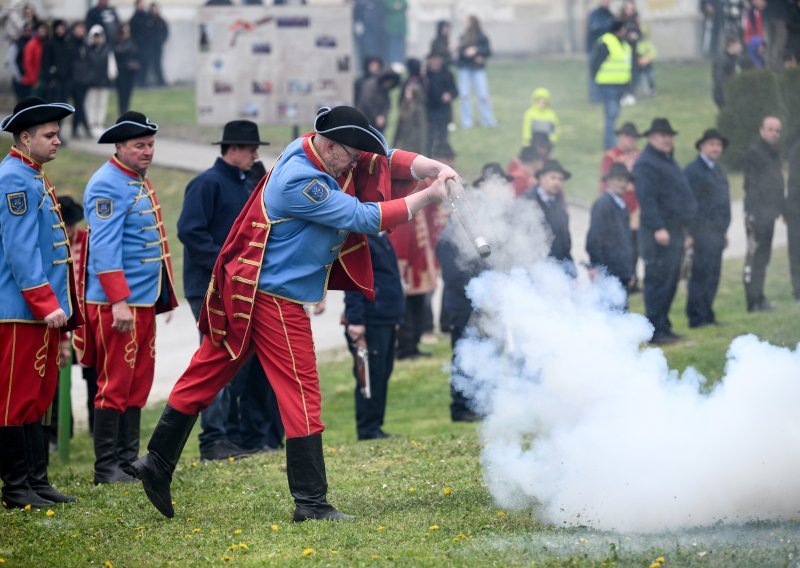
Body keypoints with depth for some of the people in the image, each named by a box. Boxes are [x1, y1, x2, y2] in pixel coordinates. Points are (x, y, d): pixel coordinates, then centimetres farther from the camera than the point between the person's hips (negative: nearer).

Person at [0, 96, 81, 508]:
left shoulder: (35, 179, 17)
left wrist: (61, 305, 19)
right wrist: (46, 304, -21)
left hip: (44, 310, 10)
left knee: (38, 399, 12)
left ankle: (37, 482, 18)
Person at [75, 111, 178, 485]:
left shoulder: (140, 182, 16)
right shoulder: (108, 185, -13)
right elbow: (105, 247, -20)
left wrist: (162, 297, 22)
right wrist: (119, 301, -26)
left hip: (144, 299, 9)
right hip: (117, 302, -9)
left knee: (139, 381, 12)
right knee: (116, 384, -5)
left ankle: (129, 460, 18)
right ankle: (106, 467, -1)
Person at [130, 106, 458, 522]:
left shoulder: (320, 153, 4)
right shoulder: (300, 180, -24)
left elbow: (385, 161, 7)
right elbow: (362, 218, -21)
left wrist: (436, 169, -7)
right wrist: (425, 198, -16)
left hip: (248, 292, 10)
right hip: (274, 299, -10)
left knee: (206, 376, 13)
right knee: (301, 392, -6)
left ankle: (157, 463, 20)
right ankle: (311, 503, -4)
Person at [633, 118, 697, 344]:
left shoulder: (668, 161, 20)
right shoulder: (646, 164, -12)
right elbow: (646, 198, -20)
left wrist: (684, 226, 24)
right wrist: (658, 228, -26)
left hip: (675, 230, 10)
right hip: (659, 232, -10)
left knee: (671, 281, 13)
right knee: (659, 281, -8)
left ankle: (663, 326, 20)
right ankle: (655, 331, -6)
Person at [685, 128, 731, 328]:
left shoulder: (718, 170, 20)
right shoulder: (694, 170, -9)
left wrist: (723, 232, 24)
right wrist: (690, 233, -18)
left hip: (716, 233, 9)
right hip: (703, 232, -9)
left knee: (712, 276, 11)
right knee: (701, 274, -8)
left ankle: (706, 316, 17)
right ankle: (698, 317, -5)